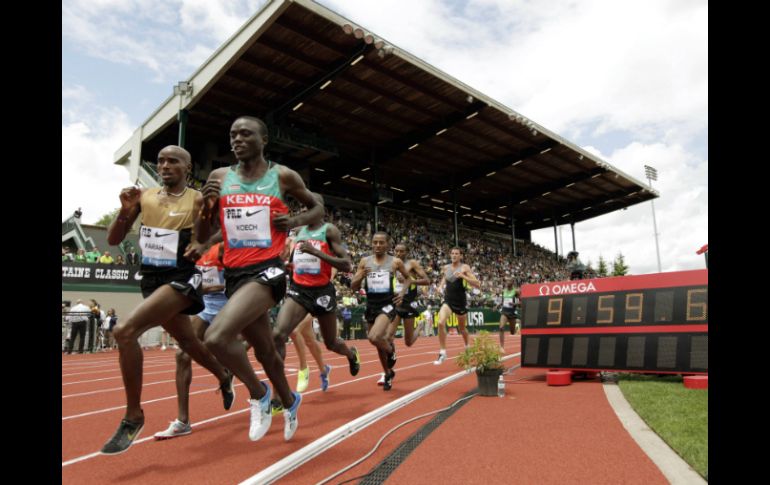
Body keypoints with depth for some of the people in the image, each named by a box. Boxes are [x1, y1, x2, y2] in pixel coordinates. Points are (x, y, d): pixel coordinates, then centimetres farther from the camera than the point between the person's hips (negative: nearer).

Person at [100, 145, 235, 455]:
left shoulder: (198, 200, -8)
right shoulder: (144, 196, 5)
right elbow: (113, 240, 5)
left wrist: (202, 247, -22)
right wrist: (125, 211, -12)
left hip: (181, 279, -6)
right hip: (151, 279, 7)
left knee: (124, 331, -24)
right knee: (187, 341, 21)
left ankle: (133, 416, -9)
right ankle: (224, 377, 49)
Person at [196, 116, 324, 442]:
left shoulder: (283, 176, 0)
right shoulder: (219, 177, 7)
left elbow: (317, 208, 14)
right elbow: (201, 237, 10)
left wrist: (296, 221, -7)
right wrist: (206, 206, -9)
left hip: (267, 270, -5)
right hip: (234, 273, 5)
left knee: (217, 337, -25)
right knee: (265, 350, 18)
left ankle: (258, 394, 2)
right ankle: (289, 401, 45)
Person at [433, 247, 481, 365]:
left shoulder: (465, 268, -8)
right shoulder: (446, 268, 4)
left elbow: (477, 284, -14)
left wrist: (463, 276, -25)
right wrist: (441, 286, 4)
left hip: (460, 302, -2)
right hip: (448, 301, 2)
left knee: (461, 328, 15)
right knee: (441, 323, -22)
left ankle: (468, 346, 46)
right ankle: (442, 352, -11)